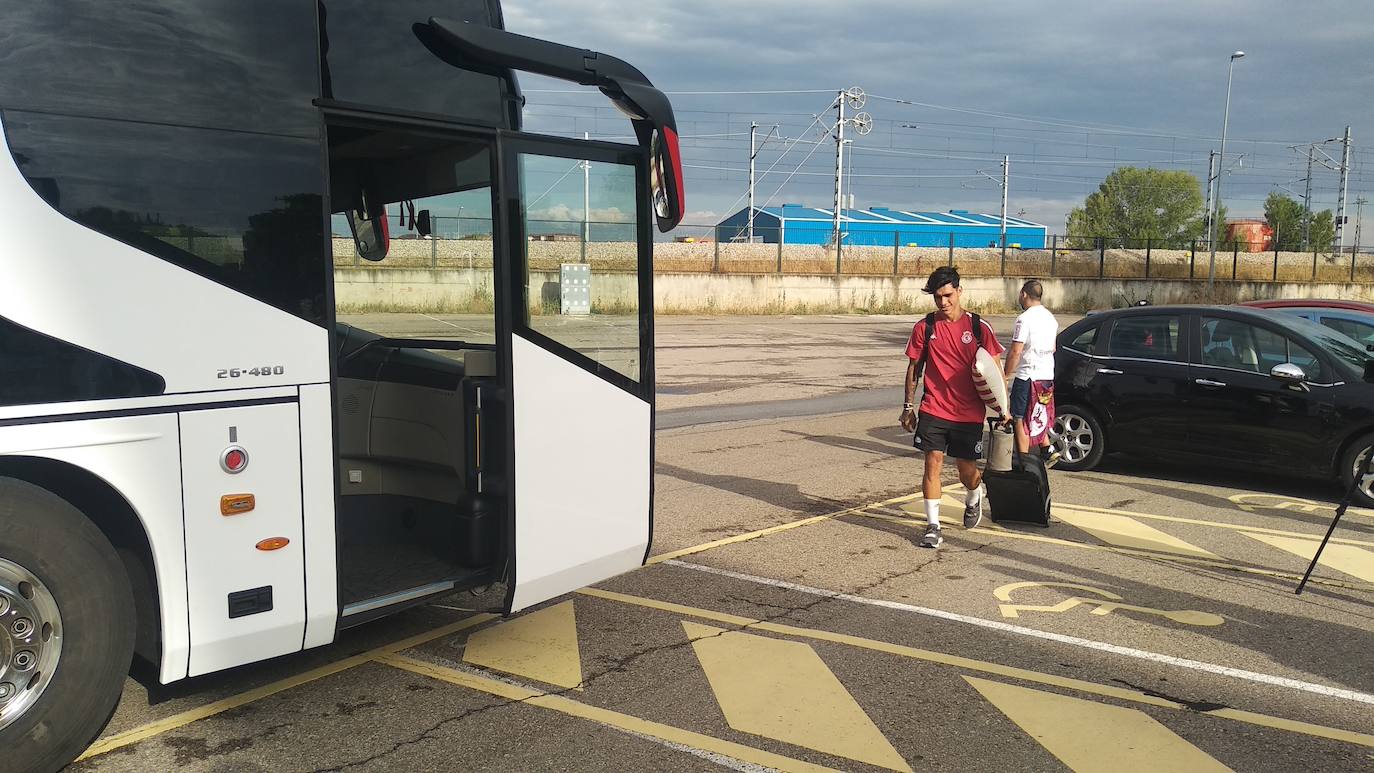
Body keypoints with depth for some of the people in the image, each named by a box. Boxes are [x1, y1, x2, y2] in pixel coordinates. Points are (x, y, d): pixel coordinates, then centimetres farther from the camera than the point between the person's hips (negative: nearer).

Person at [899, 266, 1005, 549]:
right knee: (933, 463, -6)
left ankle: (973, 499, 42)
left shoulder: (979, 327, -1)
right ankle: (933, 525, 2)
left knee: (968, 471, 8)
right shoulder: (924, 328, 1)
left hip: (969, 413, 0)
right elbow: (914, 368, 8)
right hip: (933, 409, 0)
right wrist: (908, 406, 6)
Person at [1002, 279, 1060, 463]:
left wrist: (1006, 374, -11)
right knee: (1037, 418, 22)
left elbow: (1016, 351, -19)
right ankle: (1048, 450, 17)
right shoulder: (1051, 318, 11)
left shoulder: (1025, 319, -16)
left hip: (1027, 377, -9)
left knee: (1020, 420, -1)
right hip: (1047, 376, 9)